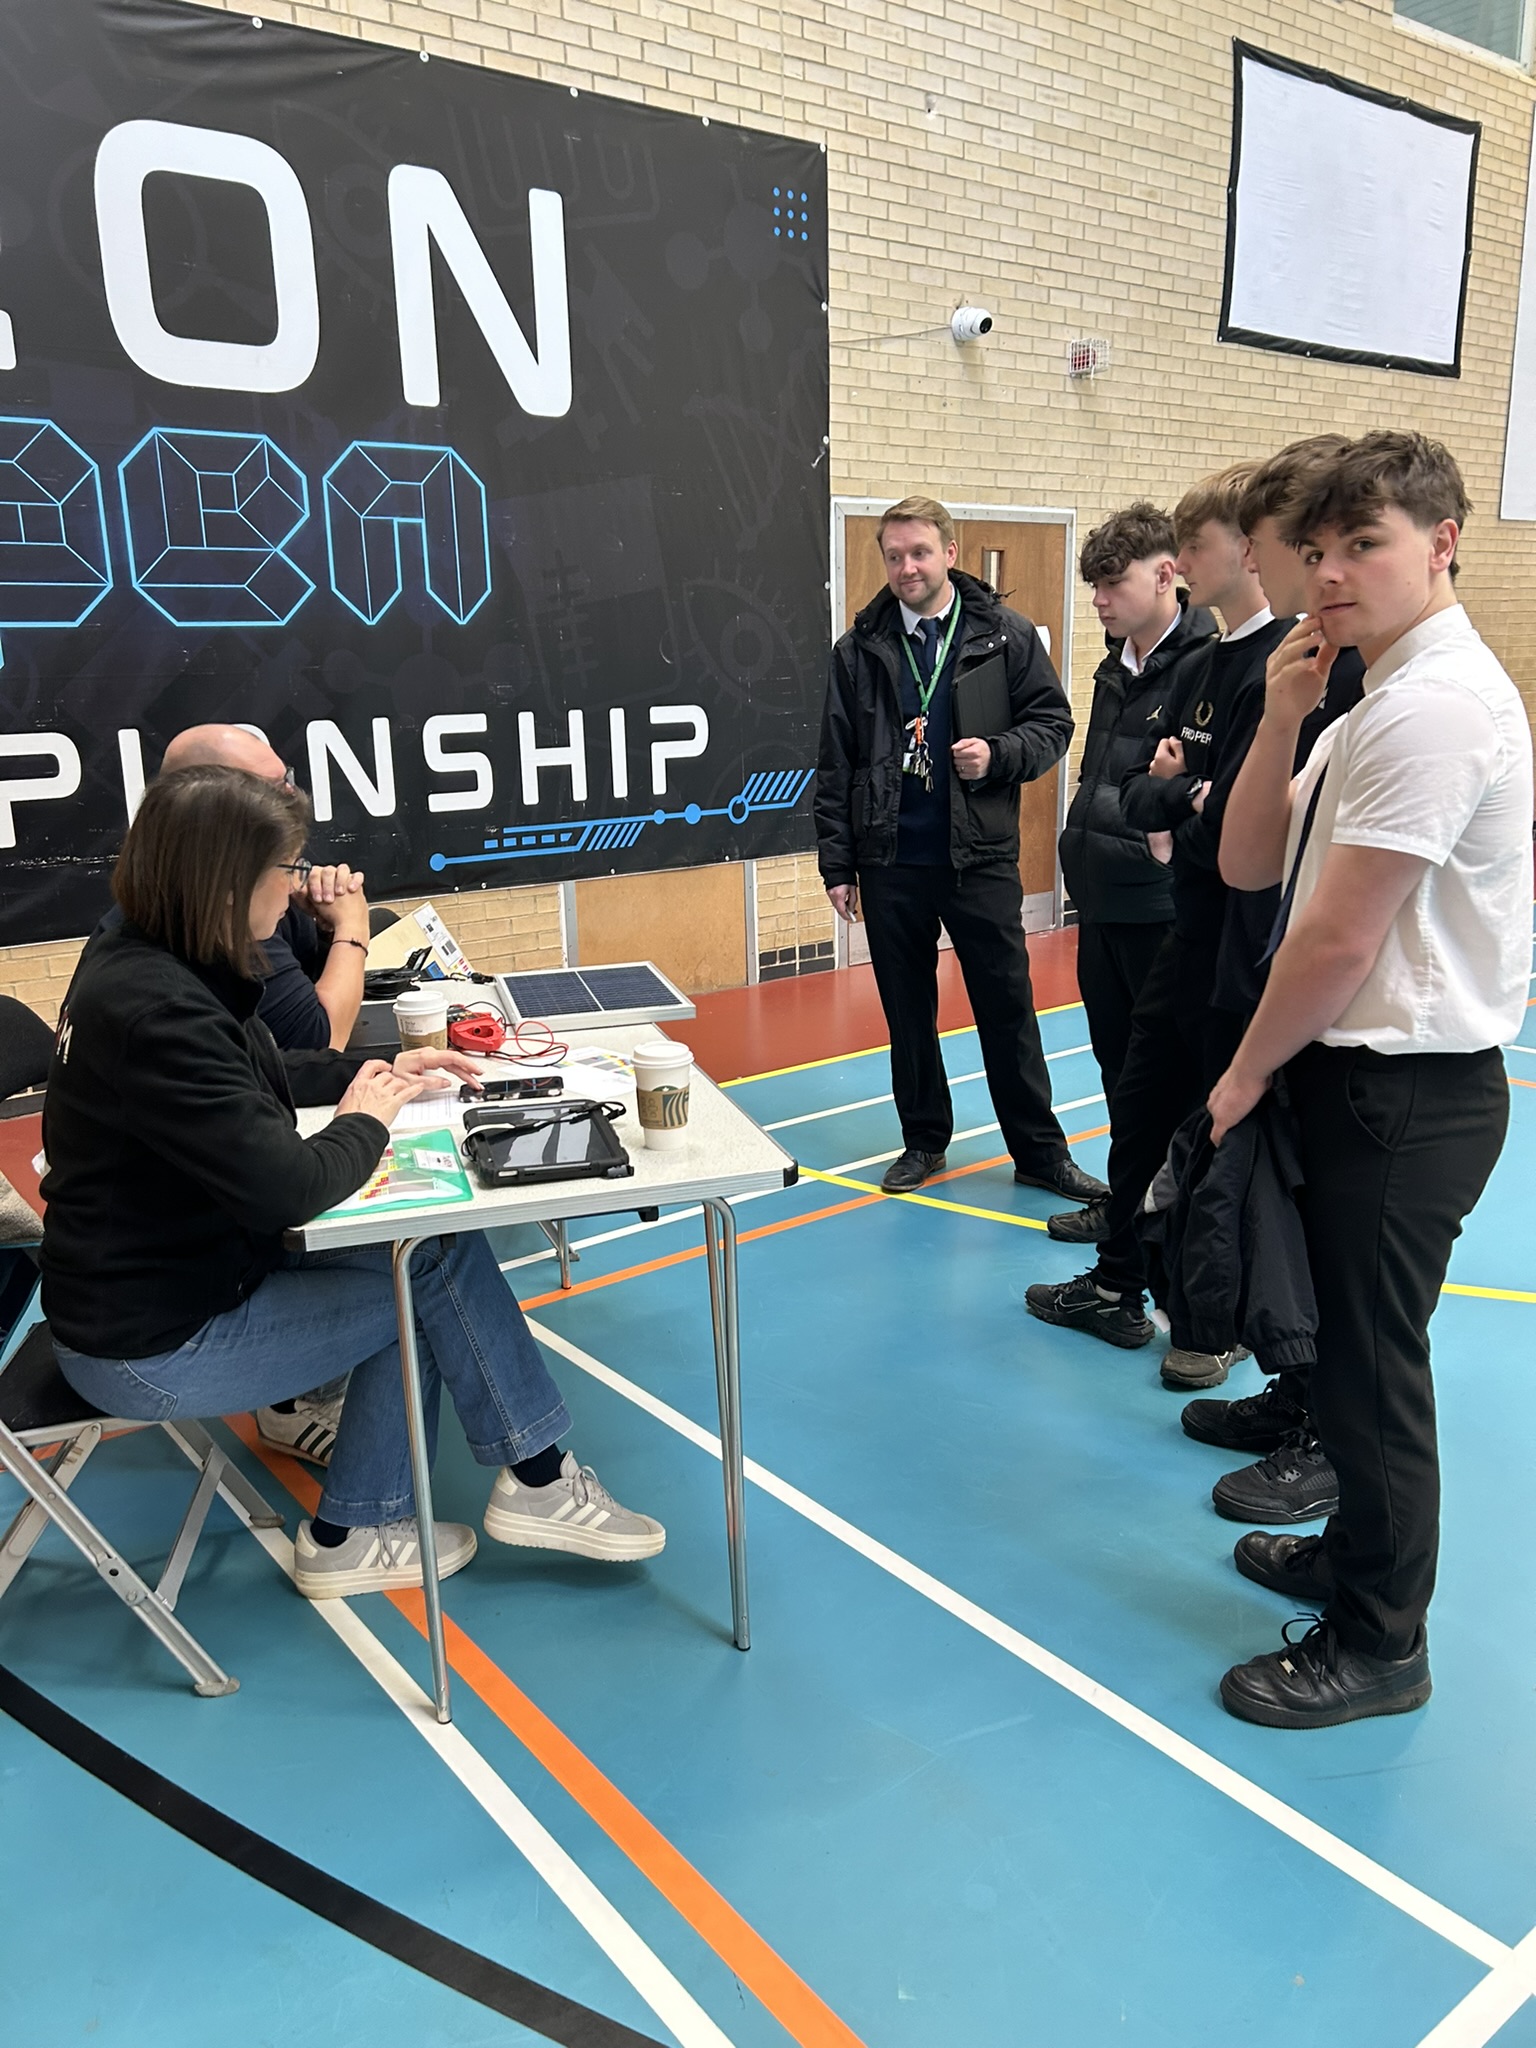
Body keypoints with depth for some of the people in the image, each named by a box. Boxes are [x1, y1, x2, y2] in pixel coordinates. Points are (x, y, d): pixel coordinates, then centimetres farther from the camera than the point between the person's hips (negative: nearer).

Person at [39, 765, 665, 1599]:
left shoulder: (148, 966, 3)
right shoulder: (156, 1013, -29)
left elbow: (269, 1076, 19)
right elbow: (285, 1186, -31)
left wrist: (383, 1072, 7)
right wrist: (365, 1122, -11)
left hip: (189, 1262, 9)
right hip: (152, 1347, -9)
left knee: (439, 1242, 1)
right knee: (436, 1272, -6)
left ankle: (355, 1534, 12)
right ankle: (535, 1480, 15)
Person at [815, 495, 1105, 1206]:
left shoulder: (1006, 636, 1)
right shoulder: (859, 650, 5)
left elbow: (1052, 722, 5)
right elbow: (835, 766, 6)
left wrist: (997, 754, -16)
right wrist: (837, 864, 3)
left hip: (981, 855, -2)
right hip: (890, 862, 2)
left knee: (1008, 1007, 4)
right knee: (907, 1010, 11)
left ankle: (1040, 1152, 17)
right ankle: (924, 1141, 27)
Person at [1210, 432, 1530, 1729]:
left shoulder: (1432, 706, -19)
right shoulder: (1383, 700, 14)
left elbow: (1336, 940, -20)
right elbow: (1247, 865, 9)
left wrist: (1244, 1077, -7)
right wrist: (1282, 720, -4)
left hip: (1404, 1090, -10)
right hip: (1369, 1075, 10)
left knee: (1371, 1367, 3)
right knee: (1357, 1349, 22)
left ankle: (1378, 1647, 23)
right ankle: (1359, 1557, 43)